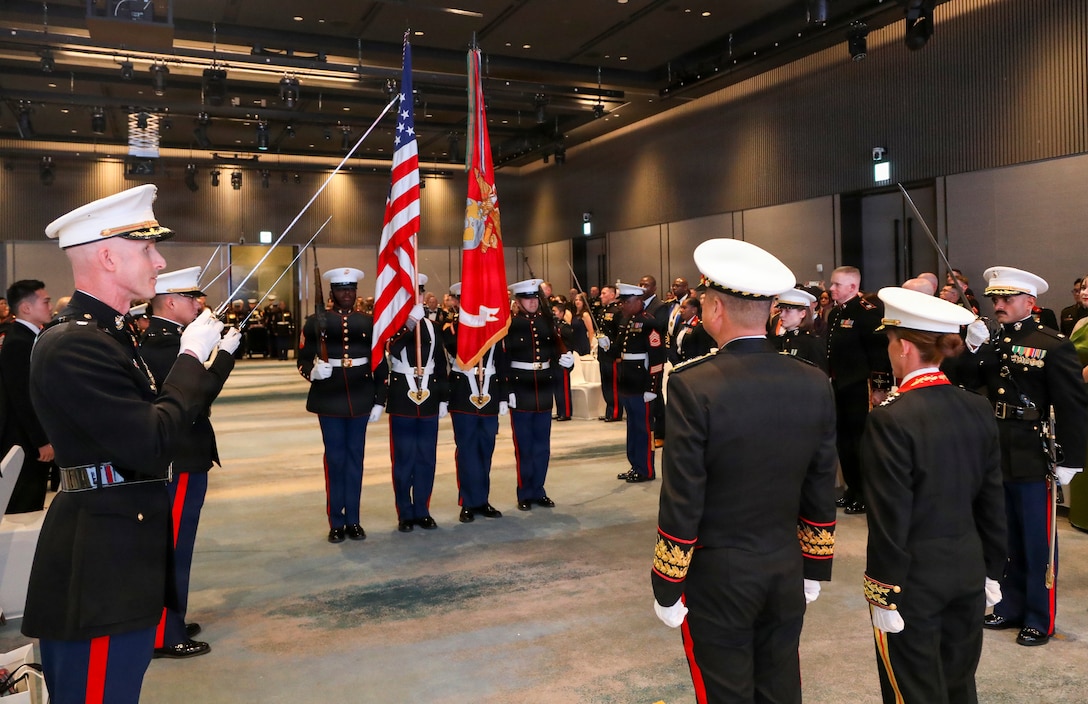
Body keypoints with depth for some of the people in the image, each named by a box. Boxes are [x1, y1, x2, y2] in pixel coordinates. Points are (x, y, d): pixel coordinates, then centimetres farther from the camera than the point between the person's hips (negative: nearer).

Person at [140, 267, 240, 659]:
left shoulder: (158, 337, 11)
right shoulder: (163, 342, -21)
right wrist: (225, 352, -17)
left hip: (175, 455, 11)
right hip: (179, 460, -11)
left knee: (172, 545, 19)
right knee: (173, 547, 0)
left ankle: (169, 622, 33)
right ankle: (165, 636, 11)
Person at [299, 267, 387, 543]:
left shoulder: (369, 322, 4)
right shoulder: (316, 322, -1)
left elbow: (379, 364, 5)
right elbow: (303, 361, 0)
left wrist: (379, 401, 1)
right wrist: (313, 372, -23)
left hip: (360, 400, 2)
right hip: (329, 401, -1)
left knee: (355, 458, 8)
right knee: (335, 459, 3)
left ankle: (353, 520, 18)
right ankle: (336, 523, 14)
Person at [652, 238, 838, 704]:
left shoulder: (693, 387, -20)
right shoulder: (815, 384, -4)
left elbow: (681, 502, -16)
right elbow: (821, 492, 4)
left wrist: (667, 588, -5)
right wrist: (815, 569, 16)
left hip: (717, 577, -4)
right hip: (788, 573, 5)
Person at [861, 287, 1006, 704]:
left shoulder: (891, 419, -20)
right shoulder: (979, 409, 0)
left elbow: (890, 518, -18)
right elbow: (993, 502, 6)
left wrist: (883, 593, -10)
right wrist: (992, 570, 16)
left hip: (915, 579, -6)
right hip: (968, 572, 6)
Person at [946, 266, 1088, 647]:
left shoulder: (1053, 345, -11)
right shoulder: (992, 342, 7)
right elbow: (962, 381, -1)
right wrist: (972, 349, -16)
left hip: (1035, 460, -6)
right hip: (998, 457, 6)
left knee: (1037, 543, 6)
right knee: (1007, 540, 17)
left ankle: (1040, 619, 20)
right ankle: (1011, 607, 31)